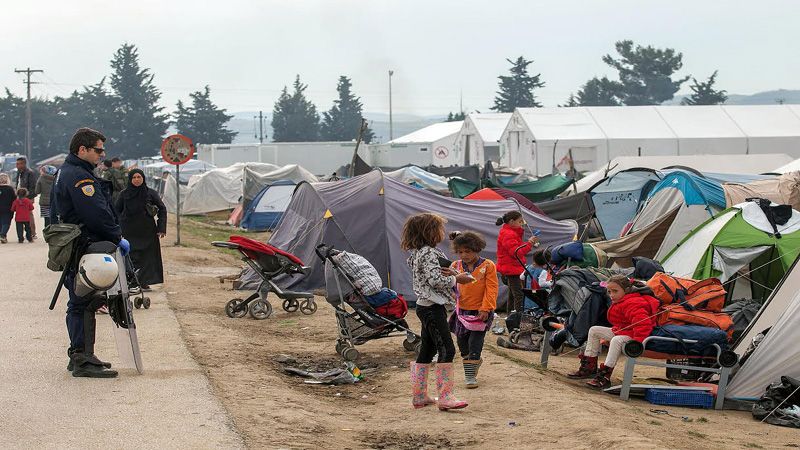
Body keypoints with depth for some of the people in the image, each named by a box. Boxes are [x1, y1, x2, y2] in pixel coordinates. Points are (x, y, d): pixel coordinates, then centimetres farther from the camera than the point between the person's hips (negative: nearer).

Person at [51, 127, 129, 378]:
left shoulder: (65, 173, 19)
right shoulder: (79, 176, -17)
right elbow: (97, 214, -23)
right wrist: (117, 237, -13)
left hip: (71, 249, 11)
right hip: (84, 250, -11)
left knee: (79, 303, 16)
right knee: (83, 304, -9)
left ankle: (79, 356, 24)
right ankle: (83, 360, -9)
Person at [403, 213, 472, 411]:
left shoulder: (418, 253, 16)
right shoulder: (429, 253, -16)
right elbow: (435, 280, -22)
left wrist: (444, 273, 4)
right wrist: (456, 278, -10)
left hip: (425, 306, 11)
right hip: (433, 307, -11)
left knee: (427, 350, 14)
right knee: (446, 349, -11)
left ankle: (420, 396, 18)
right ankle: (445, 397, -12)